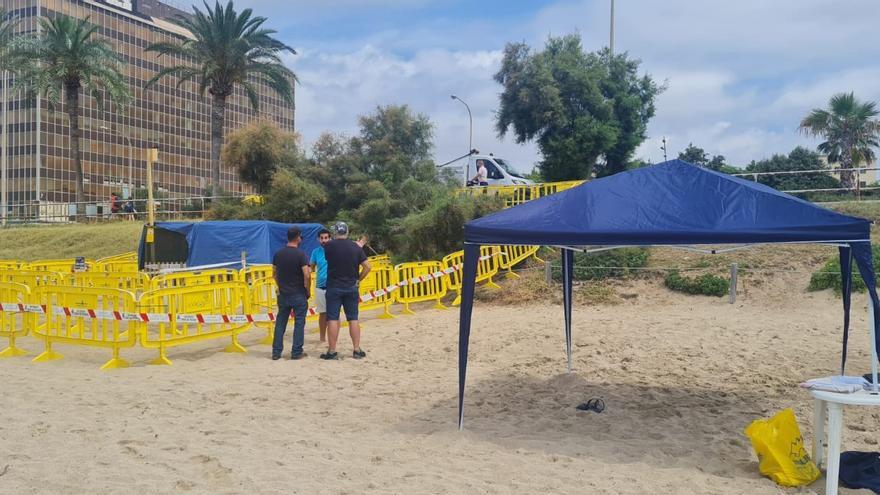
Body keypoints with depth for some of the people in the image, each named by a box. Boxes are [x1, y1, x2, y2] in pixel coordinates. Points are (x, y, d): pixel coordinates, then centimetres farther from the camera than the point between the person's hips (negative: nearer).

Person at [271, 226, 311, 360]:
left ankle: (276, 352, 13)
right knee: (299, 322, 4)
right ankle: (296, 352, 6)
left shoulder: (278, 254, 3)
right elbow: (307, 275, -18)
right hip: (299, 294, -5)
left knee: (280, 322, 12)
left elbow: (274, 273, 11)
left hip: (283, 294, 5)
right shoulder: (301, 254, -13)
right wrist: (307, 290, -5)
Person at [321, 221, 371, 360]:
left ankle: (332, 351, 4)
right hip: (351, 288, 2)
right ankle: (357, 350, 10)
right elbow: (367, 267, -2)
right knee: (353, 319, 8)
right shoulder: (356, 247, -2)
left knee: (332, 319, 2)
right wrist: (358, 280, 9)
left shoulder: (329, 246, -8)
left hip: (334, 287, -2)